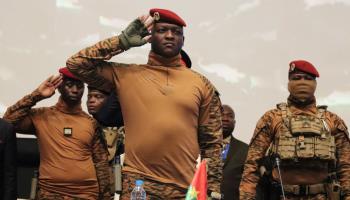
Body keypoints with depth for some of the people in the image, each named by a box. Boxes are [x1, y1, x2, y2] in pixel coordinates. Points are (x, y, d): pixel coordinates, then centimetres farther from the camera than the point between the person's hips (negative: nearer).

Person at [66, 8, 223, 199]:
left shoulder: (201, 84, 7)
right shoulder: (126, 75, 6)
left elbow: (212, 142, 8)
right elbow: (76, 64, 1)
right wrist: (122, 41, 0)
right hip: (137, 184, -1)